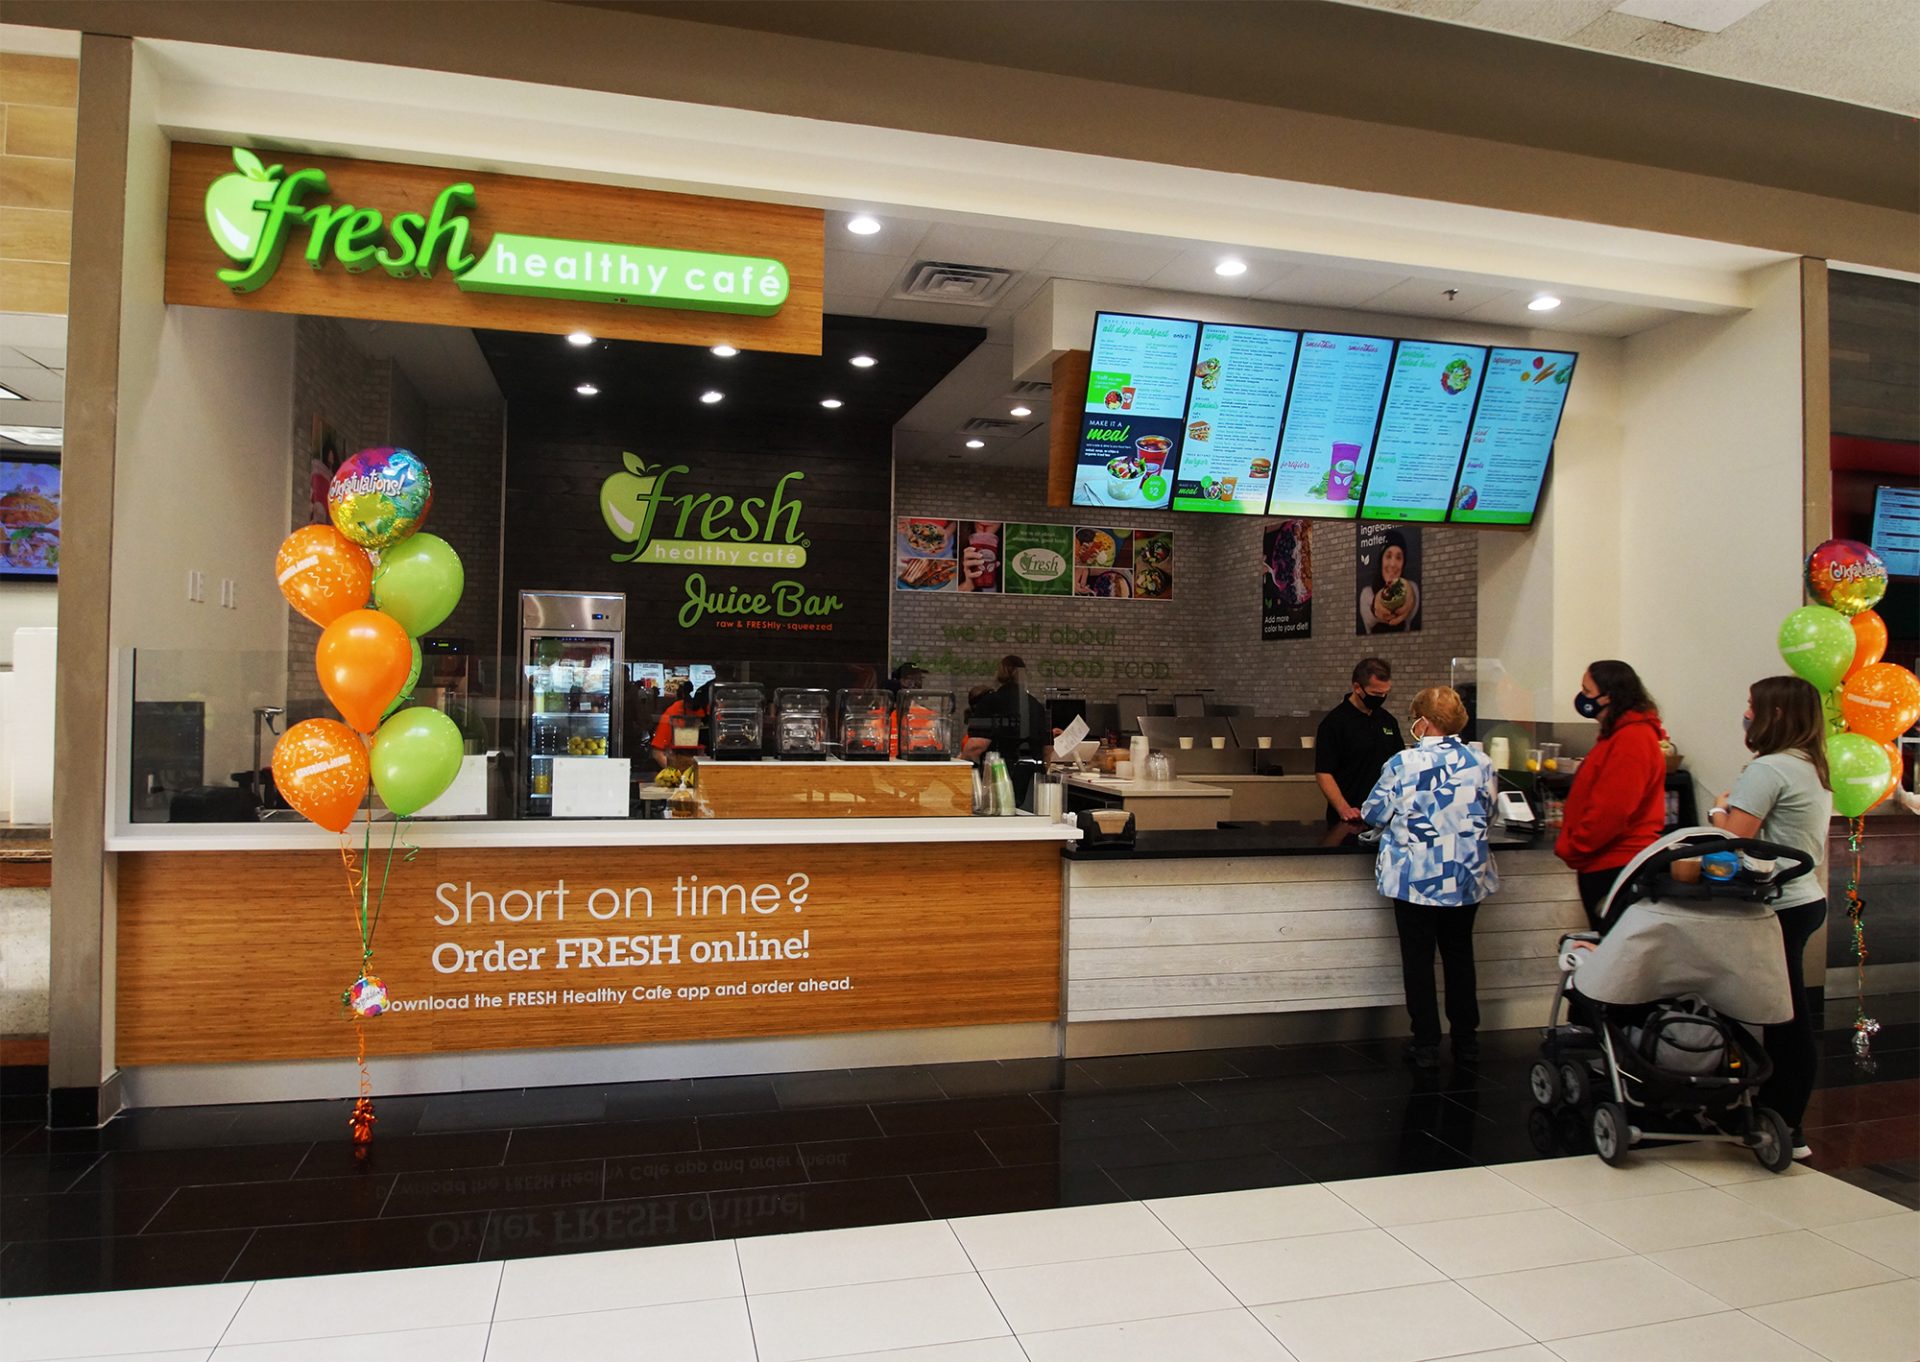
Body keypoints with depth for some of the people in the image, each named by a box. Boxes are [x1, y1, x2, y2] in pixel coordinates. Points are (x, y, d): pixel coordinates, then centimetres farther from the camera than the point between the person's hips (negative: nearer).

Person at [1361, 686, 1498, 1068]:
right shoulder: (1480, 763, -4)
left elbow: (1373, 814, -3)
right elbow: (1487, 815, 11)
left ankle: (1426, 1044, 11)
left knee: (1418, 959, 6)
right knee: (1460, 956, 16)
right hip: (1466, 879, 4)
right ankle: (1465, 1040, 23)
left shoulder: (1403, 764, -13)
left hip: (1416, 879, -3)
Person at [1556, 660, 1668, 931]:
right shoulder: (1621, 733, 16)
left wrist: (1570, 847, -14)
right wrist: (1569, 841, 14)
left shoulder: (1632, 739, -18)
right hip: (1607, 862, 10)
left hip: (1614, 866, -10)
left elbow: (1612, 809, -24)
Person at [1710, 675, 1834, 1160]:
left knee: (1785, 1017, -2)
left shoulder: (1769, 769, -17)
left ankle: (1786, 1129, 7)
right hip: (1808, 899, 9)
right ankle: (1778, 1116, 21)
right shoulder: (1815, 770, 14)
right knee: (1787, 1015, 13)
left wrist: (1720, 809, -2)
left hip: (1779, 907, -9)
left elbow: (1733, 836, -21)